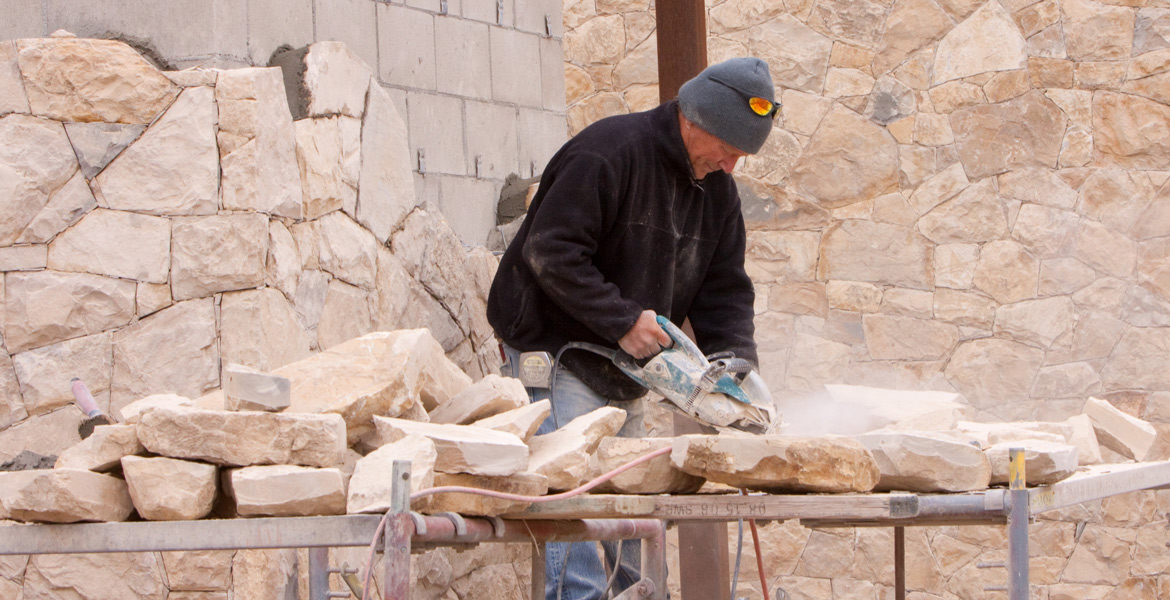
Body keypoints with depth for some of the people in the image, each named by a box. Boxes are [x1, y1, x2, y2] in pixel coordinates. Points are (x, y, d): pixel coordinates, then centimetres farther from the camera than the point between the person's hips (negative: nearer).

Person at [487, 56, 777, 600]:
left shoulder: (716, 188, 7)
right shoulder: (609, 153, -19)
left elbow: (724, 289, 8)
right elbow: (550, 252, -23)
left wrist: (737, 362, -9)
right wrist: (623, 320, -24)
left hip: (624, 372, 8)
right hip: (556, 353, -8)